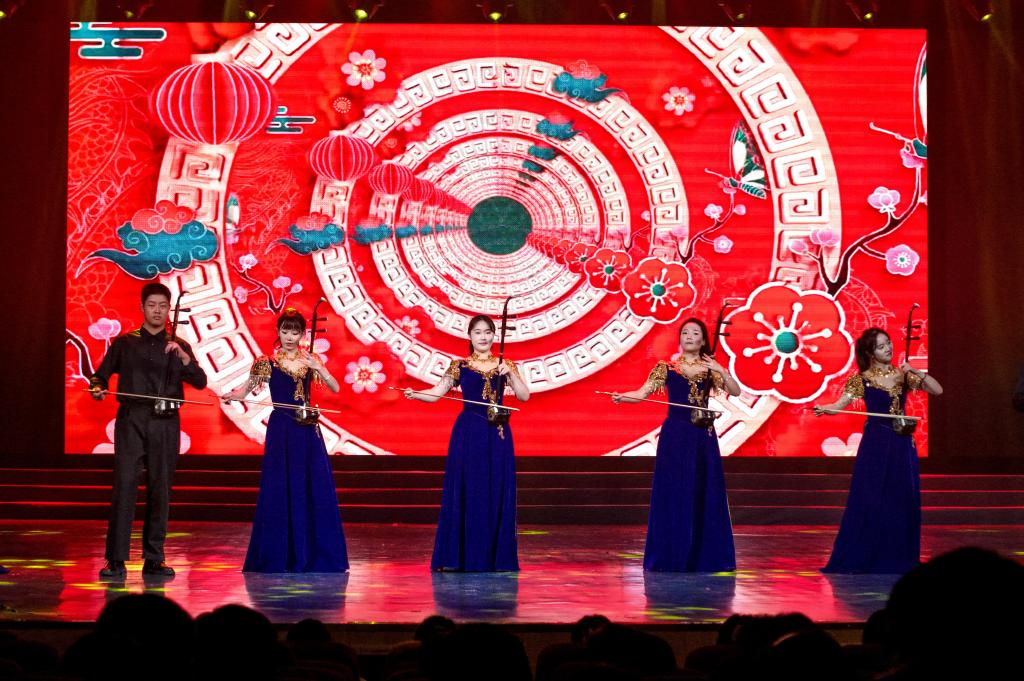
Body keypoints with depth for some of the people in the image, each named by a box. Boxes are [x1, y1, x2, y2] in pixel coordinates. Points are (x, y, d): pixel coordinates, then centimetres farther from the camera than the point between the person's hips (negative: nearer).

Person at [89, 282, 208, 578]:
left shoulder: (178, 346, 12)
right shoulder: (125, 342, 10)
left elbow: (200, 382, 1)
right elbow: (101, 374, 15)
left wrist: (183, 357, -15)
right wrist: (98, 388, -8)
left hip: (165, 424, 2)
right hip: (131, 420, -2)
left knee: (160, 490, 3)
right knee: (124, 484, -11)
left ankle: (154, 559, 10)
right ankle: (116, 560, -12)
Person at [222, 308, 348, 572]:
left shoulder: (309, 360, 9)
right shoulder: (267, 362, 0)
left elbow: (335, 388, 2)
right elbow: (245, 389, -5)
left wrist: (318, 368, -14)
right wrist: (230, 396, -27)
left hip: (307, 431, 3)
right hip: (281, 431, -3)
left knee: (314, 491, 0)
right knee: (279, 492, -4)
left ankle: (311, 555, 8)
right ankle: (278, 558, 4)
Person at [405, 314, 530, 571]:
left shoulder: (504, 365, 10)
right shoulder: (460, 365, 5)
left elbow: (524, 396, 0)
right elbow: (435, 393, -1)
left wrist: (510, 373, -13)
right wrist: (415, 394, -19)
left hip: (497, 437, 2)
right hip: (468, 434, -1)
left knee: (496, 495, 1)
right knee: (465, 494, -3)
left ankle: (495, 558, 7)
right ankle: (461, 557, 2)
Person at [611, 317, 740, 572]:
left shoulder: (711, 368, 10)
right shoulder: (666, 368, 4)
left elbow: (735, 391, 1)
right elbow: (643, 393, -5)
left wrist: (720, 370, -13)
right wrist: (621, 397, -24)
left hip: (703, 437, 2)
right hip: (675, 436, -2)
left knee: (705, 495, 1)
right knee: (673, 494, -3)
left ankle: (704, 557, 8)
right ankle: (672, 557, 3)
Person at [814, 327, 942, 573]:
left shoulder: (903, 375, 8)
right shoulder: (863, 379, -2)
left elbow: (937, 390, 4)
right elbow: (840, 405, -10)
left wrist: (916, 373, -10)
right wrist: (823, 409, -32)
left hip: (902, 444, 4)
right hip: (875, 443, -4)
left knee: (903, 501, 3)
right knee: (868, 500, -4)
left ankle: (897, 558, 12)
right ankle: (860, 558, 4)